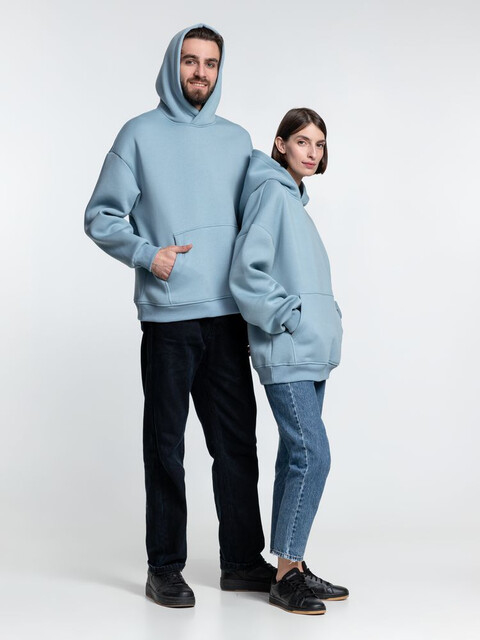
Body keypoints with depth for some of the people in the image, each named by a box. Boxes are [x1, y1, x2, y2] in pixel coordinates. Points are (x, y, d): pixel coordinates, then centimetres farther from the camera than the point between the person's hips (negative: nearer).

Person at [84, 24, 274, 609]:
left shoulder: (237, 139, 15)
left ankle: (243, 559, 19)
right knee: (165, 444, 2)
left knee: (237, 441, 8)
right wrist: (147, 254, -14)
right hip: (167, 317, -4)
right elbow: (101, 216, 1)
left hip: (229, 316, 4)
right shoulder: (141, 135, 3)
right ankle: (165, 567, 12)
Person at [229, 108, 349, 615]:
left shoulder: (294, 198, 20)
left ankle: (293, 568, 17)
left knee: (297, 457, 10)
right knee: (312, 455, -13)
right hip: (286, 352, -10)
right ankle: (286, 574, -5)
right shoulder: (271, 192, -8)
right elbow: (247, 269, -17)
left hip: (310, 351, 10)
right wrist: (287, 317, -15)